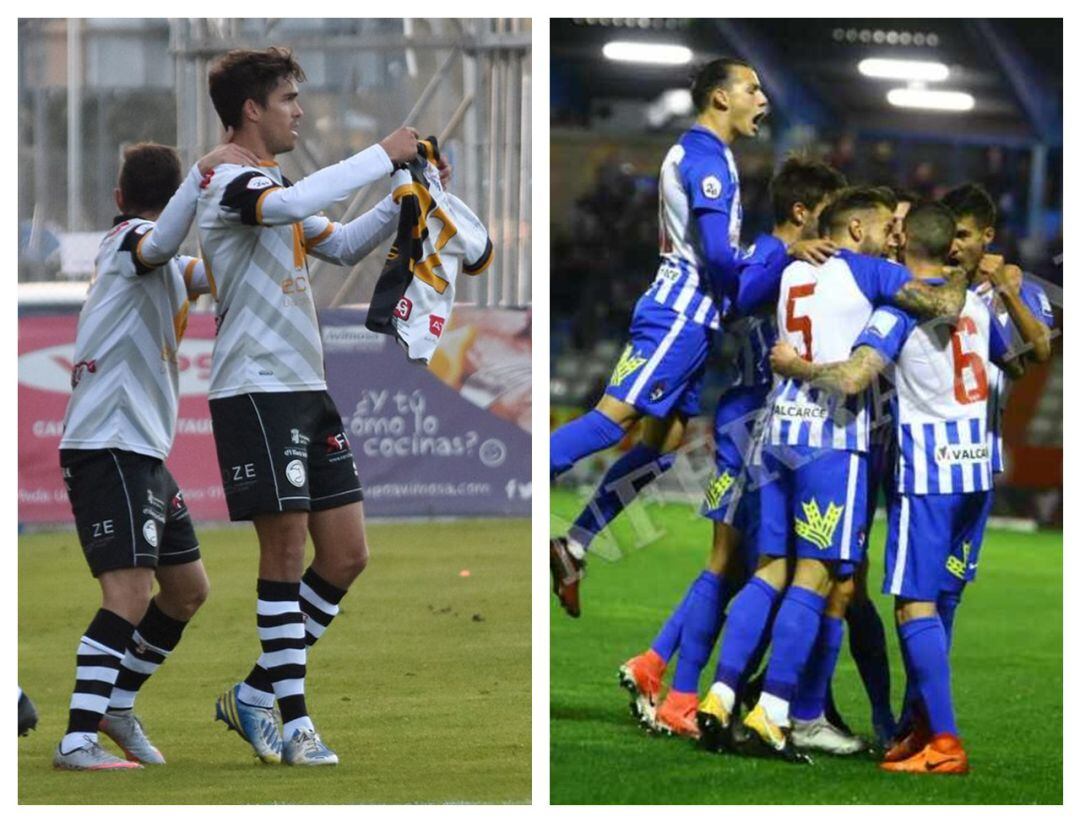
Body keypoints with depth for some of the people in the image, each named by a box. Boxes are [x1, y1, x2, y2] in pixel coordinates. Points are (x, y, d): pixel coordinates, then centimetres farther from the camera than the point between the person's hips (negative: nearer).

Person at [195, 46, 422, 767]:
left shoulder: (275, 187, 19)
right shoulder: (230, 181, -10)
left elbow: (343, 246, 29)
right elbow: (293, 206, -31)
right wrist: (383, 156, -24)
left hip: (307, 391, 9)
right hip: (256, 390, -9)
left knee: (347, 554, 6)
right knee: (286, 551, -7)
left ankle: (256, 695, 15)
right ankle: (294, 725, -1)